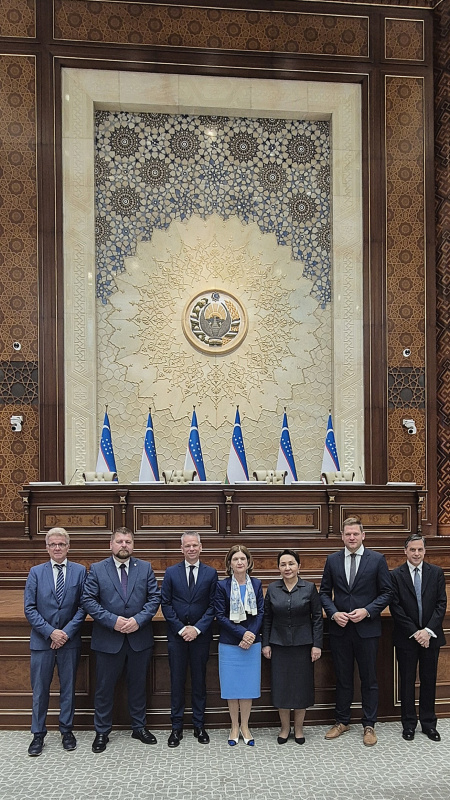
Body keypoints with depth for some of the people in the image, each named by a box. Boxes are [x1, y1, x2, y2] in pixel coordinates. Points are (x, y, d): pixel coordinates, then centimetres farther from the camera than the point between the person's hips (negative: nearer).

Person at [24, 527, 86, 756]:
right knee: (39, 690, 6)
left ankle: (67, 731, 23)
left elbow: (83, 606, -1)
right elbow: (29, 608, -3)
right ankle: (38, 734, 18)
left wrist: (67, 632, -11)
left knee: (68, 688, 10)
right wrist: (50, 632, -12)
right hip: (42, 640, 0)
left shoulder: (80, 571, 1)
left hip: (70, 640, 0)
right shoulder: (36, 572, 1)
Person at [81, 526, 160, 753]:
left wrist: (138, 620, -14)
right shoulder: (97, 570, -2)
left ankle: (139, 727, 29)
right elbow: (88, 600, -7)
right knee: (104, 687, 7)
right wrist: (112, 620, -17)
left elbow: (154, 597, 0)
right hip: (108, 639, -1)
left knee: (138, 684, 13)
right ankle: (102, 732, 21)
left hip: (139, 637, 2)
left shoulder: (145, 568, 3)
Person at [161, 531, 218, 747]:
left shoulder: (211, 573, 2)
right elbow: (165, 604, 0)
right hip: (176, 635, 0)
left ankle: (199, 726, 18)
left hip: (201, 635, 0)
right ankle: (176, 727, 13)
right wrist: (181, 628, -8)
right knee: (177, 681, 4)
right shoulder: (171, 573, 3)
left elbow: (213, 605, -1)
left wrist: (197, 628, -10)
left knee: (199, 681, 7)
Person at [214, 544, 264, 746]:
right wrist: (242, 633, -16)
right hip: (229, 644, -2)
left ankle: (245, 727, 21)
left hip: (251, 644, 2)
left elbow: (260, 613, 0)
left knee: (248, 685, 7)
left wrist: (251, 636, -13)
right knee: (232, 686, 5)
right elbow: (220, 616, -8)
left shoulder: (256, 585, 3)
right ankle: (234, 727, 20)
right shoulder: (222, 586, -5)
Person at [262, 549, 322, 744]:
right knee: (281, 685, 4)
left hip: (303, 645, -1)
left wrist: (317, 645, -6)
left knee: (301, 685, 5)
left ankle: (298, 728, 21)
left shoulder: (309, 588, -4)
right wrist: (265, 644, 2)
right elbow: (267, 618, 6)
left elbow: (317, 617, -2)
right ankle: (285, 728, 20)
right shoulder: (272, 589, 1)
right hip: (279, 645, 1)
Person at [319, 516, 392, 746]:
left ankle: (369, 725, 18)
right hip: (340, 629, 2)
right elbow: (325, 592, 7)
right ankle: (341, 722, 25)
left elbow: (386, 592, -2)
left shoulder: (377, 559, -3)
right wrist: (334, 613, -10)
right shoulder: (332, 560, 4)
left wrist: (367, 611, -14)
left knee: (369, 680, 7)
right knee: (343, 679, 12)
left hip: (367, 628, -2)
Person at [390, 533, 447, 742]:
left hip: (430, 636, 2)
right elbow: (395, 608, -7)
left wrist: (428, 630, -12)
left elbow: (441, 604, -2)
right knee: (407, 681, 7)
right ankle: (409, 724, 19)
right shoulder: (396, 575, -4)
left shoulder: (436, 573, 2)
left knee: (429, 681, 10)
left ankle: (429, 724, 23)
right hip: (406, 638, -1)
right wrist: (414, 633, -12)